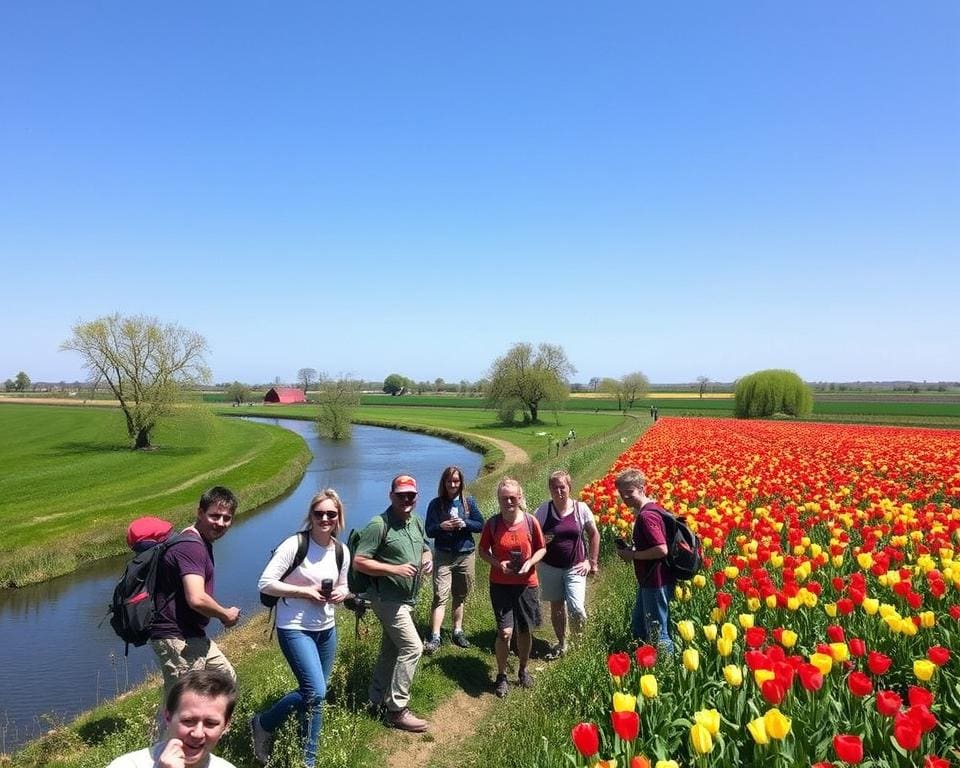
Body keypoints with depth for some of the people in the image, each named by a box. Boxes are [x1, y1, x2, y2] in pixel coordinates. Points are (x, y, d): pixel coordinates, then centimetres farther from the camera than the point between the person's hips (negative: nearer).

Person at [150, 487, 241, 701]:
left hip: (194, 635, 11)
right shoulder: (191, 547, -21)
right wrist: (227, 615, -14)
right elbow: (197, 599, -30)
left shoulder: (202, 542, 13)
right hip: (177, 639, -11)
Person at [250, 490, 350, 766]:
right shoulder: (294, 544, -17)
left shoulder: (341, 552, 1)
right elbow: (265, 583, -17)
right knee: (316, 693, -14)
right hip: (295, 629, -6)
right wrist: (305, 591, -21)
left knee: (314, 694, 12)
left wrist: (341, 594, -8)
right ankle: (263, 724, 11)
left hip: (327, 629, 6)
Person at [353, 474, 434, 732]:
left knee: (391, 649, 18)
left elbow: (425, 549, 21)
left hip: (407, 599, 8)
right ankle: (397, 710, 1)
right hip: (388, 599, -8)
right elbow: (359, 562, -20)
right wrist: (394, 569, -26)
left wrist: (428, 560, -3)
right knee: (412, 647, -11)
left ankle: (377, 701, 33)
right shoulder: (379, 525, -18)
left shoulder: (416, 522, 6)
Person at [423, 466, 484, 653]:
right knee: (440, 596, -10)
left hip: (466, 555, 2)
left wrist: (464, 524, -16)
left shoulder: (469, 502, 2)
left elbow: (480, 525, 2)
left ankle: (458, 631, 25)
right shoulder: (436, 504, -1)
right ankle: (435, 636, -11)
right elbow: (429, 531, 0)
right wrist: (441, 526, -21)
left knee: (460, 596, 12)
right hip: (443, 555, -2)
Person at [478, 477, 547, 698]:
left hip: (527, 584, 1)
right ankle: (501, 676, 15)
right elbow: (483, 551, 2)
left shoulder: (530, 521, -7)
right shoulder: (492, 523, -8)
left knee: (525, 631, 13)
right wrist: (498, 563, -15)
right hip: (500, 585, -1)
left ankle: (523, 670, 37)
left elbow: (542, 548, 3)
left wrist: (530, 563, -15)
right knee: (504, 632, -8)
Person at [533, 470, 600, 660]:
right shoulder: (543, 510, -7)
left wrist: (592, 562, 2)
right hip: (549, 567, 1)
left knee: (576, 609, -10)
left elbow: (594, 534, 4)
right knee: (556, 607, 12)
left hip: (575, 567, -1)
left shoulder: (581, 508, -8)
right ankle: (561, 644, 33)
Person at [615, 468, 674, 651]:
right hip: (649, 581, 10)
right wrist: (630, 551, 5)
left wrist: (633, 555, -16)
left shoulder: (646, 515, -22)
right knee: (637, 627, 21)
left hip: (656, 583, -10)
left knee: (657, 633, 2)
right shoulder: (648, 509, 9)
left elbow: (661, 550, -28)